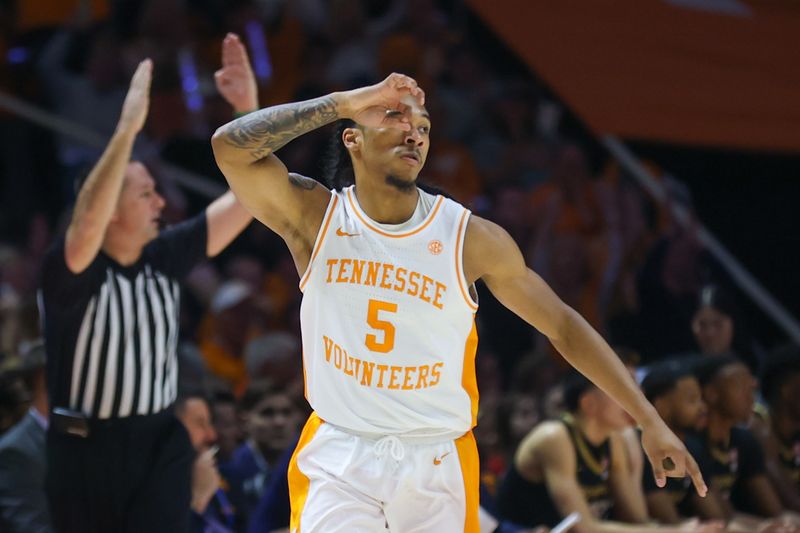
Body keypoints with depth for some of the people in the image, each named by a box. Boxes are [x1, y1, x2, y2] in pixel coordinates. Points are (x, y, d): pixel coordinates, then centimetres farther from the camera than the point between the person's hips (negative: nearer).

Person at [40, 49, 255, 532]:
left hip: (159, 441, 3)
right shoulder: (70, 273, -14)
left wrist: (250, 111, -12)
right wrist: (128, 128, -41)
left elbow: (245, 199, 0)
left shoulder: (166, 258, 1)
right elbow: (88, 221, -37)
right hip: (87, 447, -3)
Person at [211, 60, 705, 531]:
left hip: (437, 465, 1)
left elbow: (564, 326, 1)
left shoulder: (471, 238, -6)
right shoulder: (313, 215, -5)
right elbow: (231, 145, -21)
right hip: (339, 457, -1)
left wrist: (650, 422, -3)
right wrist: (344, 103, -20)